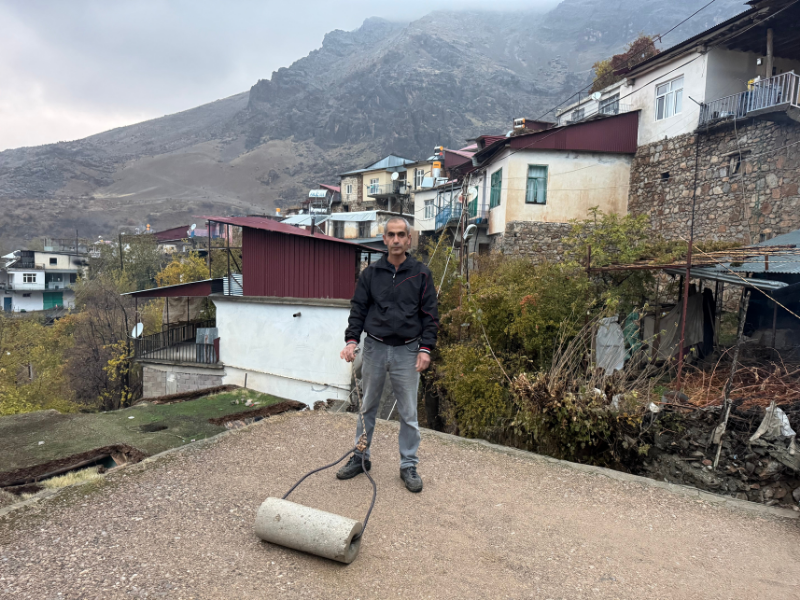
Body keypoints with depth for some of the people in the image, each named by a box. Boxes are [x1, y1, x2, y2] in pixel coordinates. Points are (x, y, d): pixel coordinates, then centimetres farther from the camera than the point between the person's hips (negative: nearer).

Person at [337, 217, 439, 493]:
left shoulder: (421, 274, 0)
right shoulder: (370, 273, 3)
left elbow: (430, 314, -1)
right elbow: (358, 309, 4)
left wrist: (425, 348, -9)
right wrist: (352, 340, -10)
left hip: (407, 351, -1)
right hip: (374, 348, 2)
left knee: (408, 413, 7)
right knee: (368, 408, 14)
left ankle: (409, 465, 22)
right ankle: (360, 458, 30)